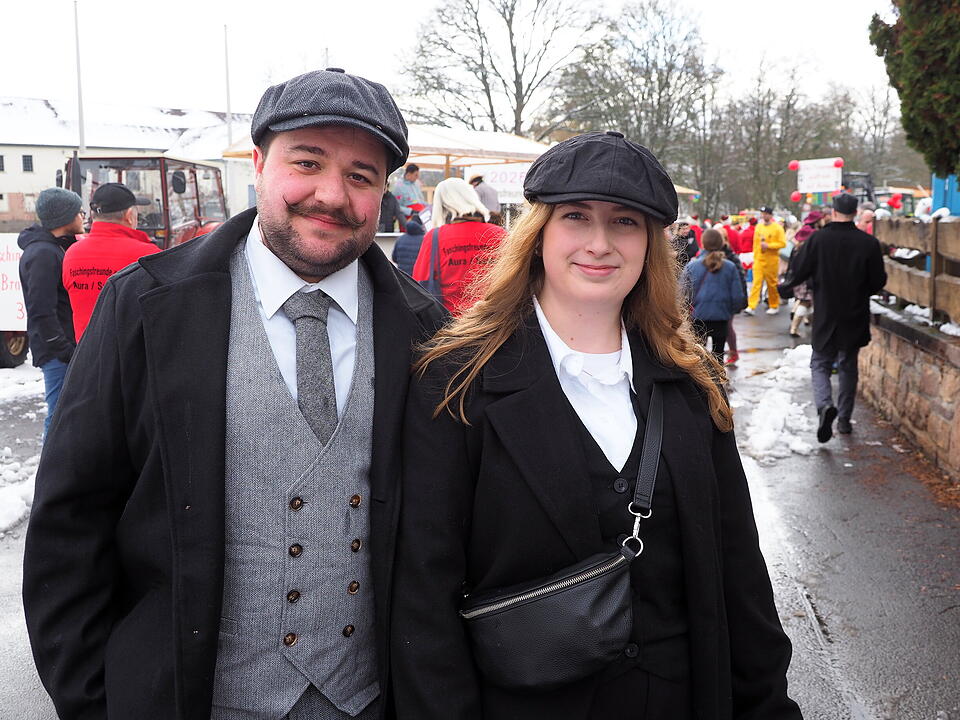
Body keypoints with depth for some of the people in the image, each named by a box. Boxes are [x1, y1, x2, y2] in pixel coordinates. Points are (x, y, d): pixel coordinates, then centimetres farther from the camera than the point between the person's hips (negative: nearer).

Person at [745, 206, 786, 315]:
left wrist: (768, 245, -17)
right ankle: (751, 306, -10)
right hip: (759, 260, 3)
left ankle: (774, 306, 18)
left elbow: (783, 243, -9)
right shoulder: (758, 226, 9)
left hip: (771, 261, -3)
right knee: (756, 282, -5)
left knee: (772, 284, 4)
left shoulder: (777, 228, -4)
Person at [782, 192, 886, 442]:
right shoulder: (869, 243, -8)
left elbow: (798, 274, -9)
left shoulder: (817, 239, -11)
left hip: (825, 316, -1)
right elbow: (879, 282, -3)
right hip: (855, 317, 2)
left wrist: (787, 283, 13)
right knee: (848, 366, 16)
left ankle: (825, 405, -17)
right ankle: (844, 419, 21)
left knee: (820, 363, 9)